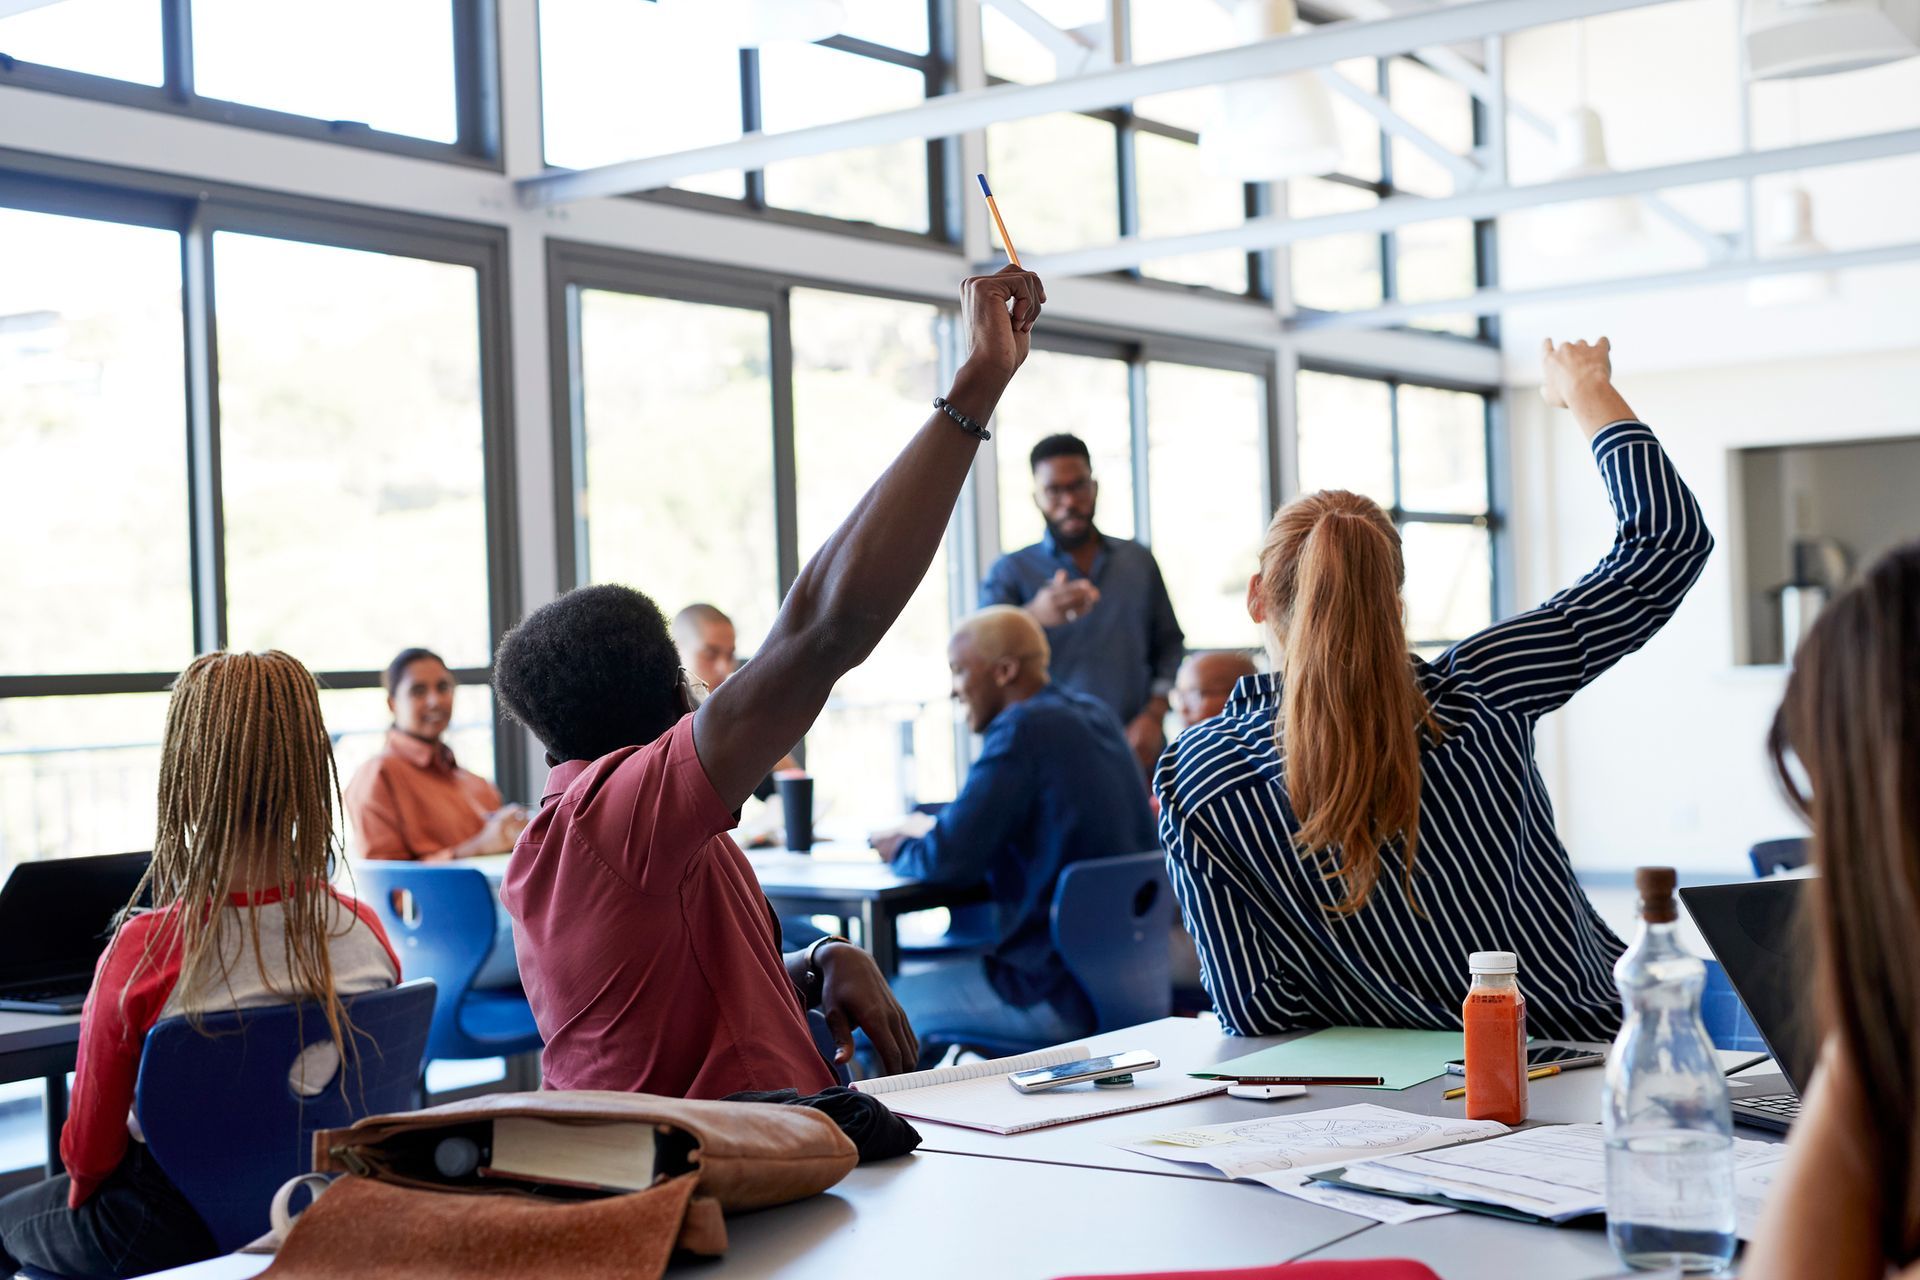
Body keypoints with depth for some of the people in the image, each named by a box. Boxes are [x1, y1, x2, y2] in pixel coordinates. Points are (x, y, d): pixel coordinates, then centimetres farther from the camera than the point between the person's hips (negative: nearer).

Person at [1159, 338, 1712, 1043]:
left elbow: (1254, 1010, -11)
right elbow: (1670, 537, -1)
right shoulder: (1477, 694, -10)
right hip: (1591, 1062, 1)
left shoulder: (1193, 776, -11)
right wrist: (1589, 390, 13)